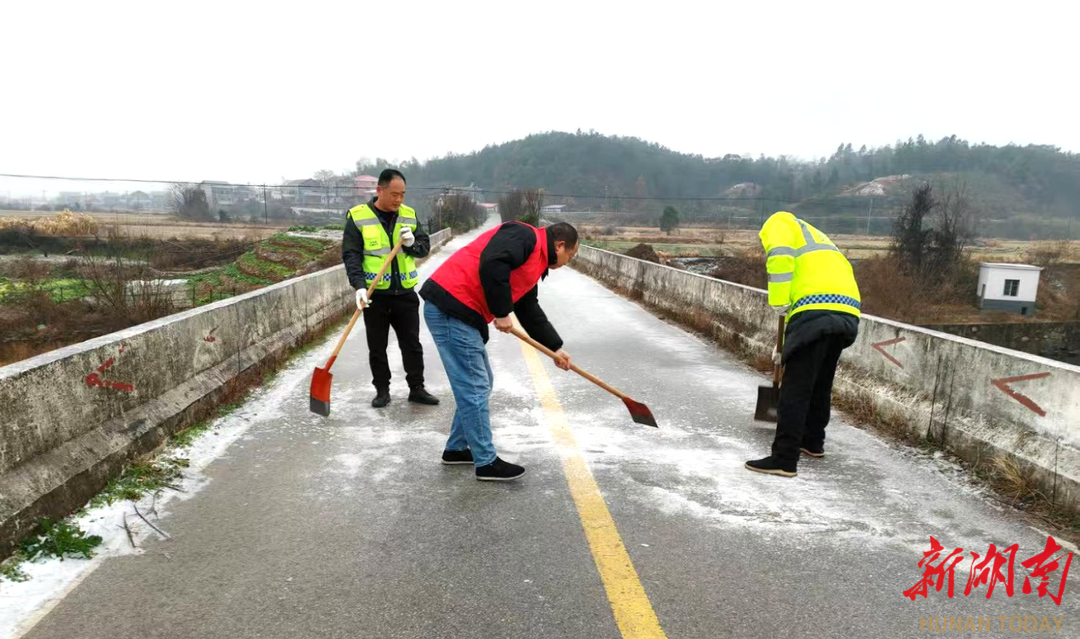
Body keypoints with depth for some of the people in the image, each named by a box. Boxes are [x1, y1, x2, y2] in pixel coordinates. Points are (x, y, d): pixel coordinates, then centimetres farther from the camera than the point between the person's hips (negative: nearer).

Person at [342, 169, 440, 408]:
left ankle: (417, 389, 21)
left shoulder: (409, 215, 5)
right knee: (377, 347, 8)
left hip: (405, 293, 3)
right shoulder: (358, 217, -7)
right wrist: (360, 286, -23)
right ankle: (382, 391, 22)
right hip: (375, 295, -3)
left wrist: (412, 242, -15)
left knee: (412, 344, 8)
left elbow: (425, 247, 8)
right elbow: (351, 255, -11)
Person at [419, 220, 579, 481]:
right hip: (449, 308, -11)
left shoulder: (535, 262, 22)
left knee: (480, 383, 18)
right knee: (474, 388, -3)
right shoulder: (524, 236, -8)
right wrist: (502, 313, -16)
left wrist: (555, 348, 30)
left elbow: (530, 311, 28)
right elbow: (491, 266, -25)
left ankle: (457, 448, 31)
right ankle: (487, 463, 8)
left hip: (462, 313, 11)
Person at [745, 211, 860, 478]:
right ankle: (813, 441, 37)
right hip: (848, 313, 8)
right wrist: (788, 345, 38)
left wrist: (779, 303, -6)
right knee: (820, 384, 23)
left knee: (795, 388, -7)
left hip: (817, 311, -8)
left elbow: (780, 257, -10)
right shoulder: (818, 239, 38)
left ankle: (784, 459, -7)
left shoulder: (778, 222, 15)